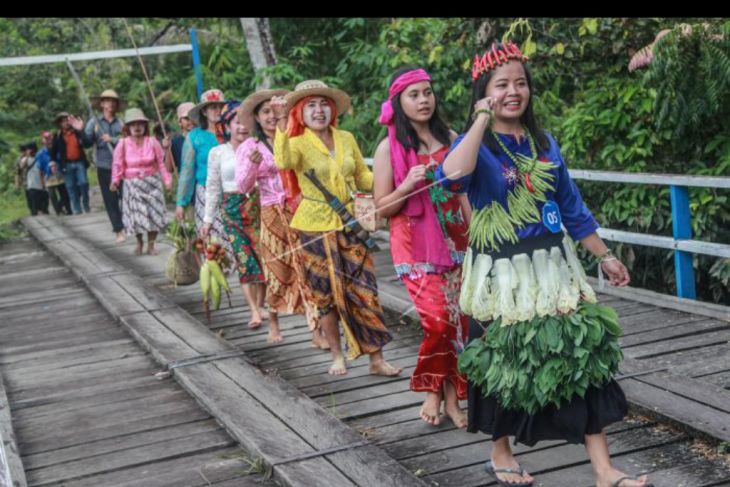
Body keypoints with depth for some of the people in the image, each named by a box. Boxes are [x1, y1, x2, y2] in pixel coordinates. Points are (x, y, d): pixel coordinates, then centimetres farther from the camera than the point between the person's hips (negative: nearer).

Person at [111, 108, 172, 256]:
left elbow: (161, 163, 0)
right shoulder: (123, 144, -7)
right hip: (132, 184, -1)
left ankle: (151, 244, 15)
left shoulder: (152, 141, -3)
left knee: (154, 213, 0)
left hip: (152, 182, 1)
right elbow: (118, 164, -7)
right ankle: (139, 241, 26)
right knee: (135, 215, 1)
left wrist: (167, 180, -4)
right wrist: (115, 181, -20)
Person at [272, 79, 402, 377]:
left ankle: (377, 360, 8)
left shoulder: (347, 139, 5)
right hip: (316, 229, -3)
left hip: (350, 224, 3)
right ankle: (337, 356, 23)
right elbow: (283, 162, -29)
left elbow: (363, 176, 14)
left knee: (364, 292, 0)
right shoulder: (297, 143, -6)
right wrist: (281, 123, -36)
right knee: (327, 295, 6)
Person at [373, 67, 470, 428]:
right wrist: (408, 186, -19)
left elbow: (463, 192, 15)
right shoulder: (389, 147, -2)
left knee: (458, 320, 1)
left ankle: (452, 397, 14)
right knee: (438, 318, -15)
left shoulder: (450, 139, 8)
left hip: (454, 241, 4)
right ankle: (432, 391, 8)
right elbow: (382, 207, -1)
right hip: (414, 244, -4)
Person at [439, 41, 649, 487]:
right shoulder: (476, 145, -8)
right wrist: (483, 119, -24)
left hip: (553, 266, 4)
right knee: (505, 364, 7)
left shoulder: (545, 144, 8)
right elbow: (453, 177, -33)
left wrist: (604, 255, 15)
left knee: (583, 357, 0)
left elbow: (572, 207, 15)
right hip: (502, 273, -4)